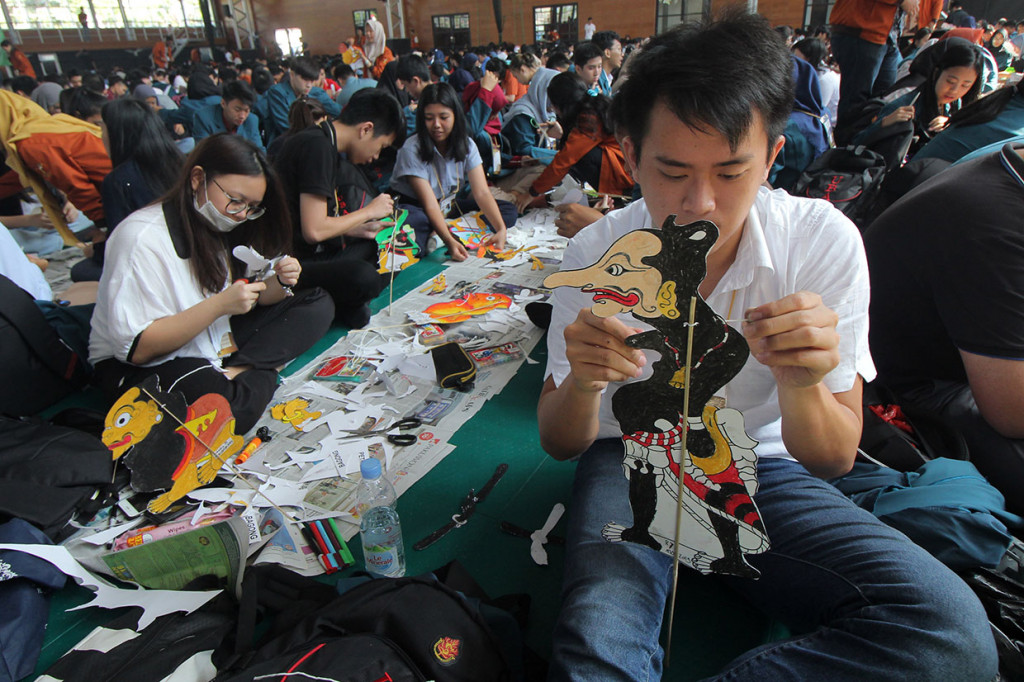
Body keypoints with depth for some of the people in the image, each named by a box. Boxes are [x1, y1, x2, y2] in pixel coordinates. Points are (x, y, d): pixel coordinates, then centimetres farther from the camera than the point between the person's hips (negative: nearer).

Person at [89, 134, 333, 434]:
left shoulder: (219, 225, 2)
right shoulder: (142, 237, -20)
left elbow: (256, 301, 9)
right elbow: (136, 348, -24)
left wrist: (280, 282, -14)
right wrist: (220, 305, -30)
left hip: (219, 340, 8)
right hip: (139, 369, -8)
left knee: (318, 305, -3)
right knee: (236, 407, -40)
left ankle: (239, 371, -14)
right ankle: (265, 369, -9)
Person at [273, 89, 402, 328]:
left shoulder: (320, 141, 14)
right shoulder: (317, 146, -16)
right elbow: (314, 231, -22)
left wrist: (359, 229, 11)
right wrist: (368, 212, -8)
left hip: (309, 254, 11)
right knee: (363, 276, -33)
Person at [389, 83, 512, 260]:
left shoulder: (466, 145, -7)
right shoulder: (411, 150, -21)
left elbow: (482, 192, -16)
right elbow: (430, 205, -26)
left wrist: (501, 229, -32)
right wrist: (450, 241, -41)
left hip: (451, 206, 6)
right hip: (415, 207, -6)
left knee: (508, 211, -14)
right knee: (415, 223, -43)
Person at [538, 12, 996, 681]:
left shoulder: (825, 241, -15)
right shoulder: (594, 256, -14)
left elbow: (835, 460, -11)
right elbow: (560, 445, -7)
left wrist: (800, 382, -34)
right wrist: (582, 382, -32)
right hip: (633, 460, -2)